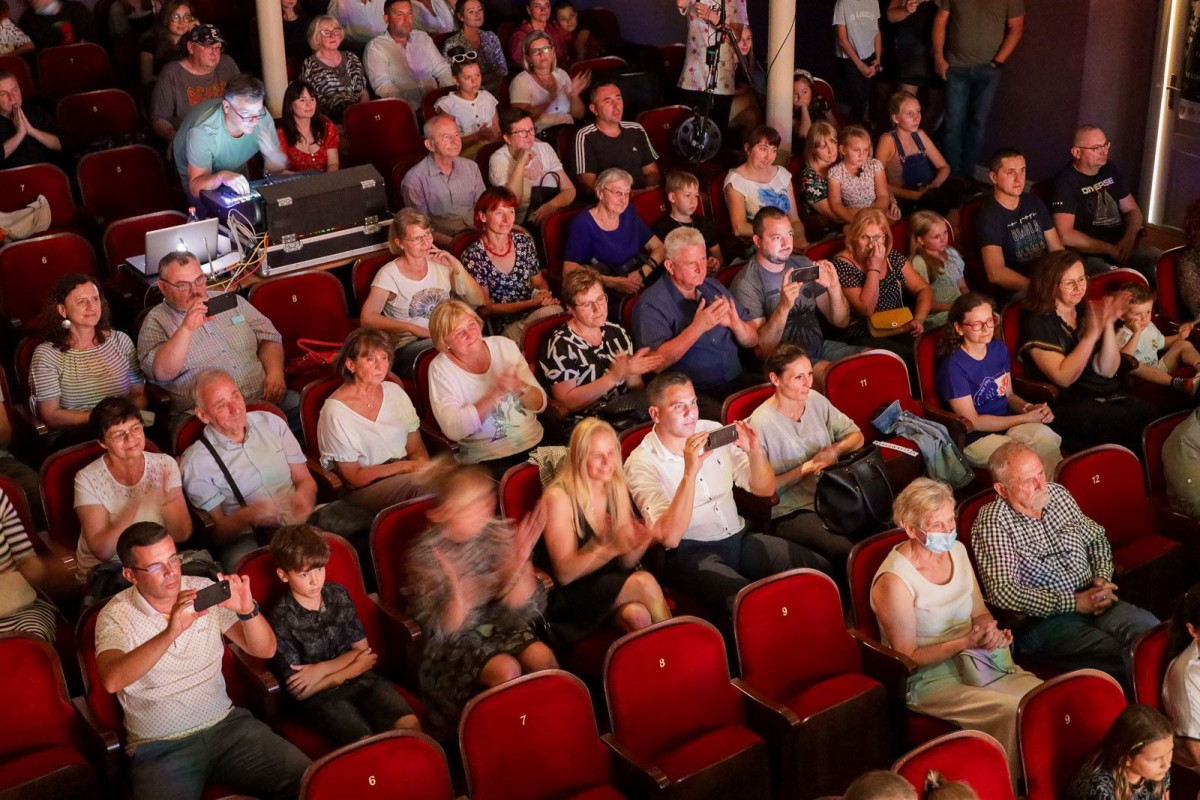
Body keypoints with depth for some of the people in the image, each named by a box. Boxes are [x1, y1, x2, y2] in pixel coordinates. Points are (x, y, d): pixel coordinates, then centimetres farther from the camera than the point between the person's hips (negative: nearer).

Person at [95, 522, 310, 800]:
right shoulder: (115, 616, -5)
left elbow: (265, 650, 1)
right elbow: (112, 681, -25)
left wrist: (247, 610, -20)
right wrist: (170, 633, -37)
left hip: (226, 725, 3)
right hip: (160, 747, -2)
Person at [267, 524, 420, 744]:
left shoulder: (338, 595, 6)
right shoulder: (280, 619, -9)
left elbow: (362, 649, 9)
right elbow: (300, 691, -9)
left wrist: (322, 669, -8)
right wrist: (355, 666, -5)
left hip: (361, 679, 4)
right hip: (318, 696, -4)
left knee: (410, 725, -22)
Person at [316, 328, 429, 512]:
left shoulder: (394, 391, 11)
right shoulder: (336, 411, -7)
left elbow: (416, 448, 11)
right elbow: (354, 477, -7)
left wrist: (423, 466, -14)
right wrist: (405, 466, -14)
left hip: (404, 476, 6)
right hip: (364, 489, -5)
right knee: (420, 483, -36)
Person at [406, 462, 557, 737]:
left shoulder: (498, 533, -7)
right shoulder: (426, 552, -16)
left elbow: (522, 609, -10)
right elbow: (444, 631, -20)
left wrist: (519, 564, -29)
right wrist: (459, 595, -40)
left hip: (499, 624, 4)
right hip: (453, 642, -4)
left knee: (542, 657, -23)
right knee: (506, 670, -27)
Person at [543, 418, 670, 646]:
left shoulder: (618, 488, 3)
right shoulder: (559, 497, -14)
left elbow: (625, 562, 2)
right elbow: (564, 573, -17)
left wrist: (644, 542, -20)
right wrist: (610, 549, -31)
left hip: (611, 586, 5)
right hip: (572, 598, -4)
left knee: (638, 616, -29)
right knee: (645, 583, -26)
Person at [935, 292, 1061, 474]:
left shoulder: (999, 349, 8)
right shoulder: (953, 366, -13)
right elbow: (972, 422, -12)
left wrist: (1030, 408, -4)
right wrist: (1025, 418, -12)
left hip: (1008, 424, 6)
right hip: (974, 439, -6)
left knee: (1046, 437, -28)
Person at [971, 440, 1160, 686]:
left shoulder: (1058, 494, 12)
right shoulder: (992, 523, -9)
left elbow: (1097, 539, 25)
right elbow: (1002, 592, -17)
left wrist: (1102, 578, 3)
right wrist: (1073, 602, -15)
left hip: (1090, 601, 6)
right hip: (1040, 620, -6)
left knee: (1148, 626, -24)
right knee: (1125, 656, -28)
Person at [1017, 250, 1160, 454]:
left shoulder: (1087, 311, 15)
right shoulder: (1038, 322, -3)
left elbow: (1108, 371, 6)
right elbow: (1063, 378, -13)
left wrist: (1109, 325, -6)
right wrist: (1091, 333, -20)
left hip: (1109, 396, 6)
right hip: (1068, 406, -6)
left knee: (1155, 418, -24)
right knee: (1134, 426, -31)